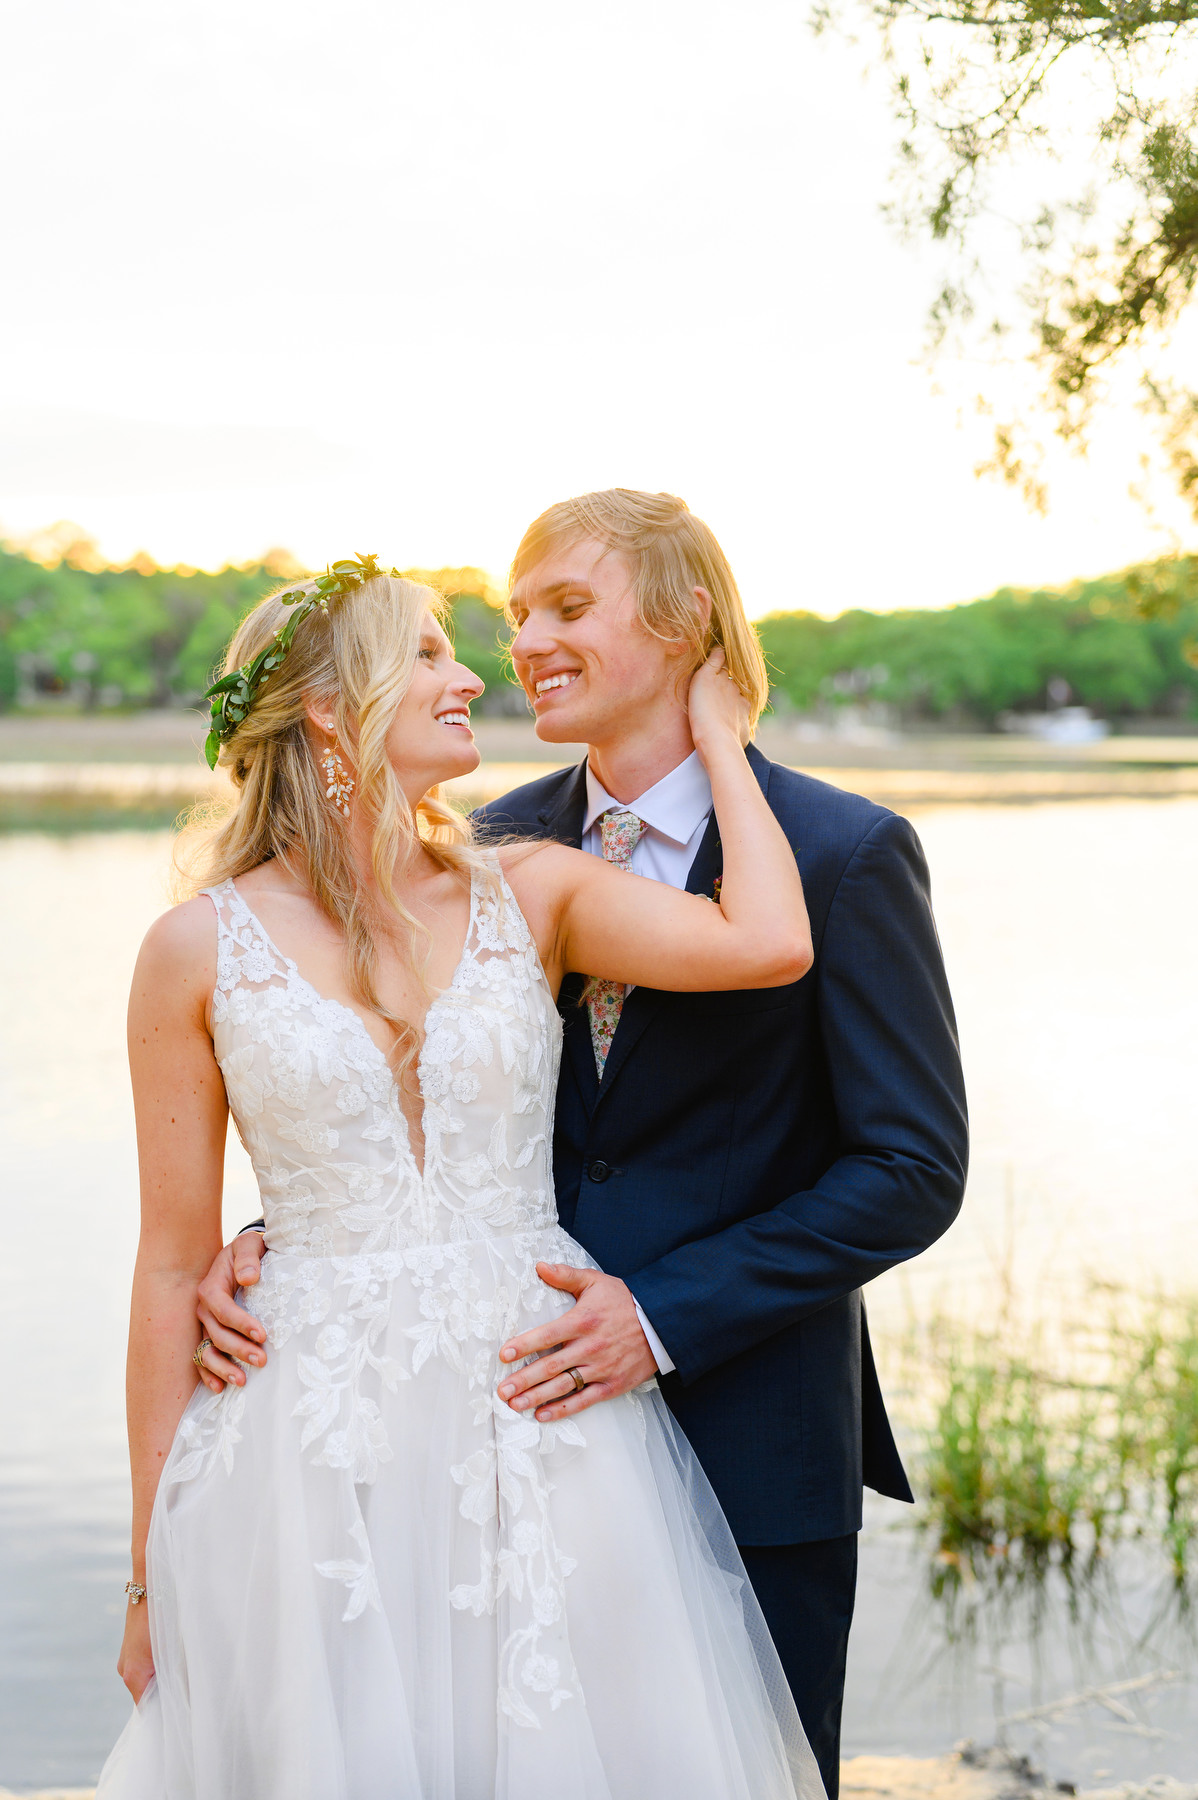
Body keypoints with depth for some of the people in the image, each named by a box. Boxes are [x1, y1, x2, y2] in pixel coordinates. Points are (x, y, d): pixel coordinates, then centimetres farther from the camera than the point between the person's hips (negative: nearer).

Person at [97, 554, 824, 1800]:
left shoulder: (530, 893, 2)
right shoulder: (200, 949, -3)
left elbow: (768, 945, -16)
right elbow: (173, 1266, 0)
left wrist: (716, 732, -2)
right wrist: (152, 1569, 2)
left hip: (547, 1438, 2)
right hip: (318, 1451, -2)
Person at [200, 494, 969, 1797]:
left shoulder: (845, 855, -10)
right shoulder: (502, 845, 4)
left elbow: (913, 1170, -12)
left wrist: (664, 1317, -19)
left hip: (750, 1443, -4)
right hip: (539, 1422, 4)